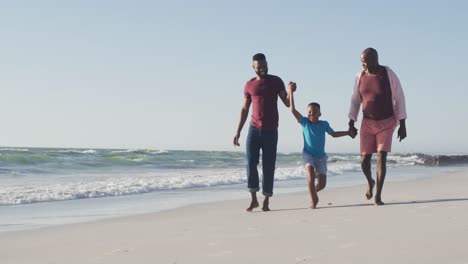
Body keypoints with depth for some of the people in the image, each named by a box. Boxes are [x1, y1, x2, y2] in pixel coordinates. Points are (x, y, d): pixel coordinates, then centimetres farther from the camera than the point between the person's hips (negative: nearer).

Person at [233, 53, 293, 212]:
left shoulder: (276, 81, 3)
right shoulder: (249, 85, 8)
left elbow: (287, 103, 1)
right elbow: (244, 109, 12)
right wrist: (238, 132, 7)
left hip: (271, 130, -1)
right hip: (254, 129, 1)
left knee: (268, 166, 0)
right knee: (250, 163, -10)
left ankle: (266, 201, 7)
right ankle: (253, 199, -3)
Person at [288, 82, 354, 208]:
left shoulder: (324, 124, -2)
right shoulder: (304, 122, -8)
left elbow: (333, 134, 14)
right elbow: (293, 110, -17)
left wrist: (347, 132, 11)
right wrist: (291, 92, -20)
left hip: (321, 156, 2)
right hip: (308, 154, -2)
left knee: (322, 184, -1)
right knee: (310, 174, -27)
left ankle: (314, 191, 35)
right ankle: (313, 200, -11)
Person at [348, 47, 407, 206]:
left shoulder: (389, 75, -14)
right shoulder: (360, 77, -4)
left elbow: (399, 99, -9)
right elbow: (355, 101, 7)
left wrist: (402, 125, -10)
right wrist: (351, 123, 0)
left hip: (387, 122, -3)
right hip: (367, 123, 3)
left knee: (381, 158, -13)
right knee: (364, 160, -1)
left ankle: (378, 196, -6)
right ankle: (370, 182, 32)